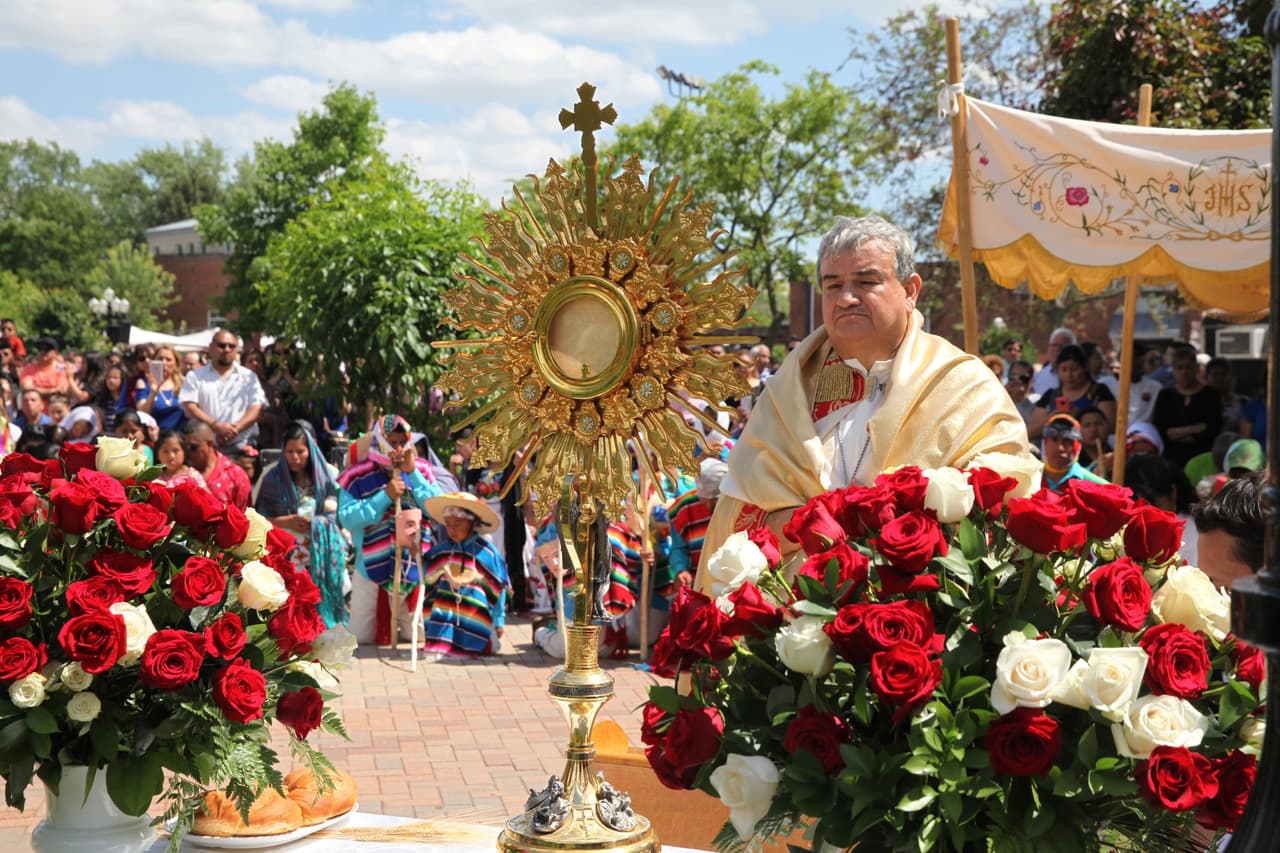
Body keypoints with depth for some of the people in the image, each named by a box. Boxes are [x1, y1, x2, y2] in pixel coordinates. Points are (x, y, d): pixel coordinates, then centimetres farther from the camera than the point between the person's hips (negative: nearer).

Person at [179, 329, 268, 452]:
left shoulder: (249, 376, 14)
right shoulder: (195, 376, 12)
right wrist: (216, 426, -14)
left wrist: (235, 428, -13)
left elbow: (256, 408, 4)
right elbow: (190, 408, 0)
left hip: (241, 444, 0)